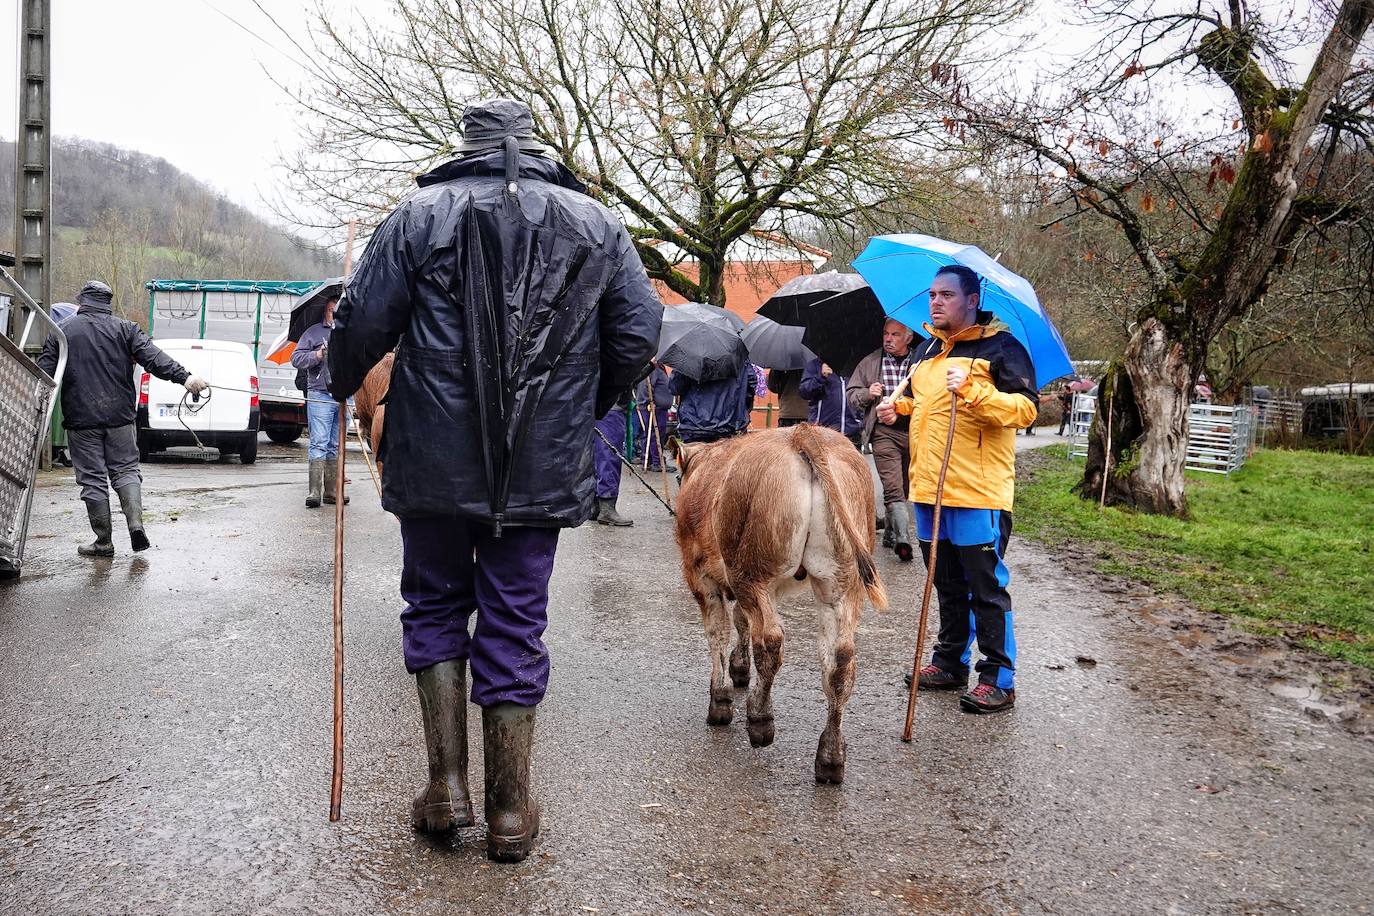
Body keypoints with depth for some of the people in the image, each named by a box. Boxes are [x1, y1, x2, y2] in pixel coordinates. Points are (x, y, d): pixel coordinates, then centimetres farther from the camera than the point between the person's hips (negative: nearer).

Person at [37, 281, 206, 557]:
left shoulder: (62, 331, 4)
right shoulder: (124, 328, 3)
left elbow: (43, 372, 3)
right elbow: (153, 357, -10)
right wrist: (184, 377, -18)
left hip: (81, 419, -1)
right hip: (120, 416, 1)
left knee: (92, 478, 4)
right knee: (125, 469, 11)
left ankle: (104, 541, 7)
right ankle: (135, 523, -8)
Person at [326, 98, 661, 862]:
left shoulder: (423, 214, 0)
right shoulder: (597, 224, 6)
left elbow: (363, 321, -4)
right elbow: (641, 332, 3)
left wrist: (344, 383, 16)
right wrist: (589, 404, 18)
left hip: (435, 461, -1)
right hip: (545, 469, 1)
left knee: (435, 606, 18)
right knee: (516, 622, 9)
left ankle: (448, 784, 15)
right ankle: (510, 811, 17)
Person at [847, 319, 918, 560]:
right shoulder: (869, 363, 9)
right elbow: (851, 395, 14)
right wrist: (867, 394, -7)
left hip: (915, 432, 2)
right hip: (884, 432, -2)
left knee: (905, 487, 11)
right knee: (893, 488, -13)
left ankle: (890, 532, 26)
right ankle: (903, 539, -19)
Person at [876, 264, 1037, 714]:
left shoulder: (1000, 347, -5)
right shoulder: (926, 350, 17)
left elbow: (1026, 407, -15)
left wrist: (972, 391, -25)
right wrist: (898, 406, 12)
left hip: (979, 492, -7)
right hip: (929, 489, 7)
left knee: (986, 588, -2)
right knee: (947, 584, 16)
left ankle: (998, 679, 6)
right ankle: (950, 664, 28)